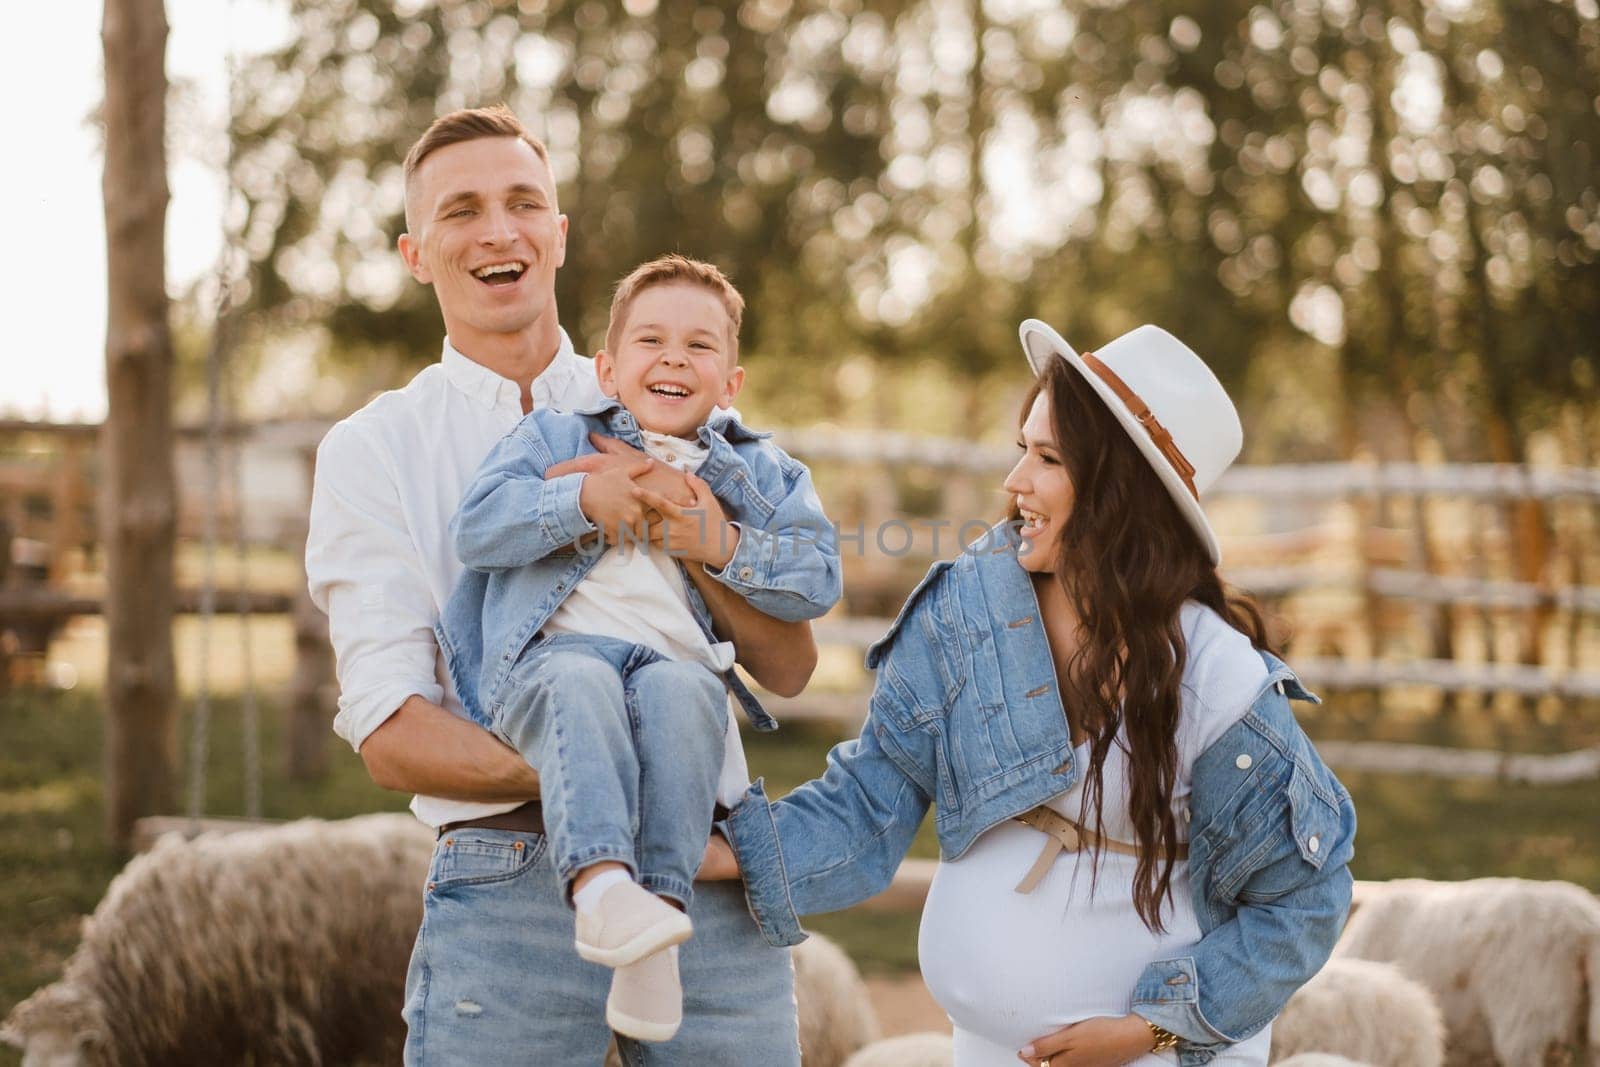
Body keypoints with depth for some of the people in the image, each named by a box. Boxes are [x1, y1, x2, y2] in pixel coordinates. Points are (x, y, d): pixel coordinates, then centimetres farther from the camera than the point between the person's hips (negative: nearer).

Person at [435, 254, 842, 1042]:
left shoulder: (759, 471, 26)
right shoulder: (552, 437, 23)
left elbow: (818, 582, 13)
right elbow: (476, 528, 6)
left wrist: (726, 546, -1)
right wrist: (585, 499, -4)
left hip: (679, 663, 1)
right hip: (552, 656, -1)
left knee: (677, 691, -37)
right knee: (579, 682, -38)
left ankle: (662, 905, -42)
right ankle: (599, 881, -55)